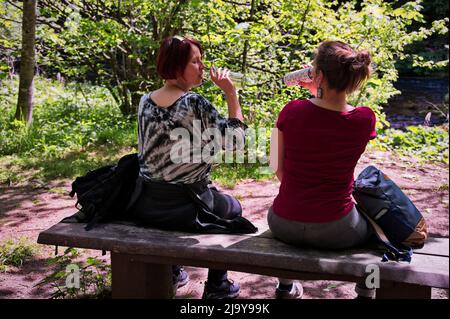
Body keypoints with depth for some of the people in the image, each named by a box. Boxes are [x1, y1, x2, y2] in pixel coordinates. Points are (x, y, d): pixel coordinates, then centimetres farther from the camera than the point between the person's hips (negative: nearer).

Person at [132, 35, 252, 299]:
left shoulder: (145, 101, 0)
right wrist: (231, 93, -13)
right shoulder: (194, 104, -22)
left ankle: (171, 273, 44)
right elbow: (235, 139, -15)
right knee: (233, 208, 25)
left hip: (146, 205, 6)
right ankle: (217, 287, 29)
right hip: (183, 207, -6)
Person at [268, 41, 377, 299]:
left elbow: (279, 170, -2)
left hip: (284, 226, 1)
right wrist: (318, 92, 13)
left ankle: (286, 287, 52)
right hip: (335, 232, -1)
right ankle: (366, 292, 38)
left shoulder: (291, 111, -14)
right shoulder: (365, 119, -13)